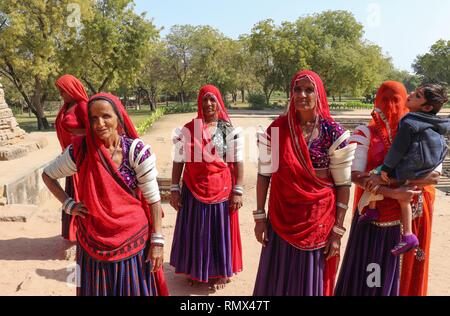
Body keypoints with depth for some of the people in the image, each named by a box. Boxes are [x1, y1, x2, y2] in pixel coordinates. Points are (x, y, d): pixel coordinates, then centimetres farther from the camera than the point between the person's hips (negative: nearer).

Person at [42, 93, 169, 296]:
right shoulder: (80, 150, -8)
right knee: (96, 289, 18)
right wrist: (68, 204, -1)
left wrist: (157, 241, -9)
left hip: (133, 239, -1)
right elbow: (48, 175, 10)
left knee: (134, 289, 13)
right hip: (93, 240, 2)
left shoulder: (137, 151, -13)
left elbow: (153, 199, -9)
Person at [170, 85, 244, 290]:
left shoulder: (231, 130, -3)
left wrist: (237, 191, -9)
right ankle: (195, 270, 33)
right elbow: (178, 161, 2)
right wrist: (175, 189, -1)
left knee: (219, 230, 10)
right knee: (195, 231, 13)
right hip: (193, 190, 2)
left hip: (221, 190, -1)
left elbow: (238, 162, -4)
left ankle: (220, 273, 28)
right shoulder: (187, 130, 1)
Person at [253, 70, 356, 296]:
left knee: (312, 280, 12)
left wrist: (337, 231, -6)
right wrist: (259, 217, -1)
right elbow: (264, 174, 2)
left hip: (319, 219, -1)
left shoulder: (334, 133, -8)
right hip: (281, 217, 2)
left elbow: (343, 185, -5)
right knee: (276, 278, 13)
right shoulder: (277, 129, -3)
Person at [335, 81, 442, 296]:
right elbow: (355, 175, -15)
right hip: (374, 214, -1)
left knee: (404, 270, 14)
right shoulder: (366, 134, -5)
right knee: (366, 272, 6)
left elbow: (434, 175, -14)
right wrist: (392, 193, -26)